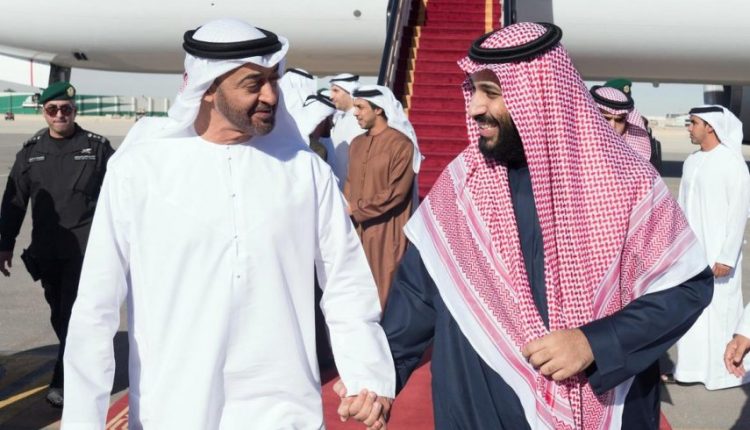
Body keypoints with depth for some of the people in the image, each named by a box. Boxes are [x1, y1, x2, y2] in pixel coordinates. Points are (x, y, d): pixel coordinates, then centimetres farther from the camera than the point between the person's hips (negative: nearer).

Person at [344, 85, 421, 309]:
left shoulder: (401, 144, -11)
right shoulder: (356, 144, 13)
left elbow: (396, 192, -15)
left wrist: (355, 208, -11)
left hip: (386, 231, -7)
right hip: (356, 229, 7)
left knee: (384, 289, 0)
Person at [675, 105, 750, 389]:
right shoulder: (691, 161, 9)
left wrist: (727, 257, -16)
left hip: (717, 252, -6)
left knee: (719, 310, 1)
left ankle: (724, 370, 14)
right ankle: (694, 365, 21)